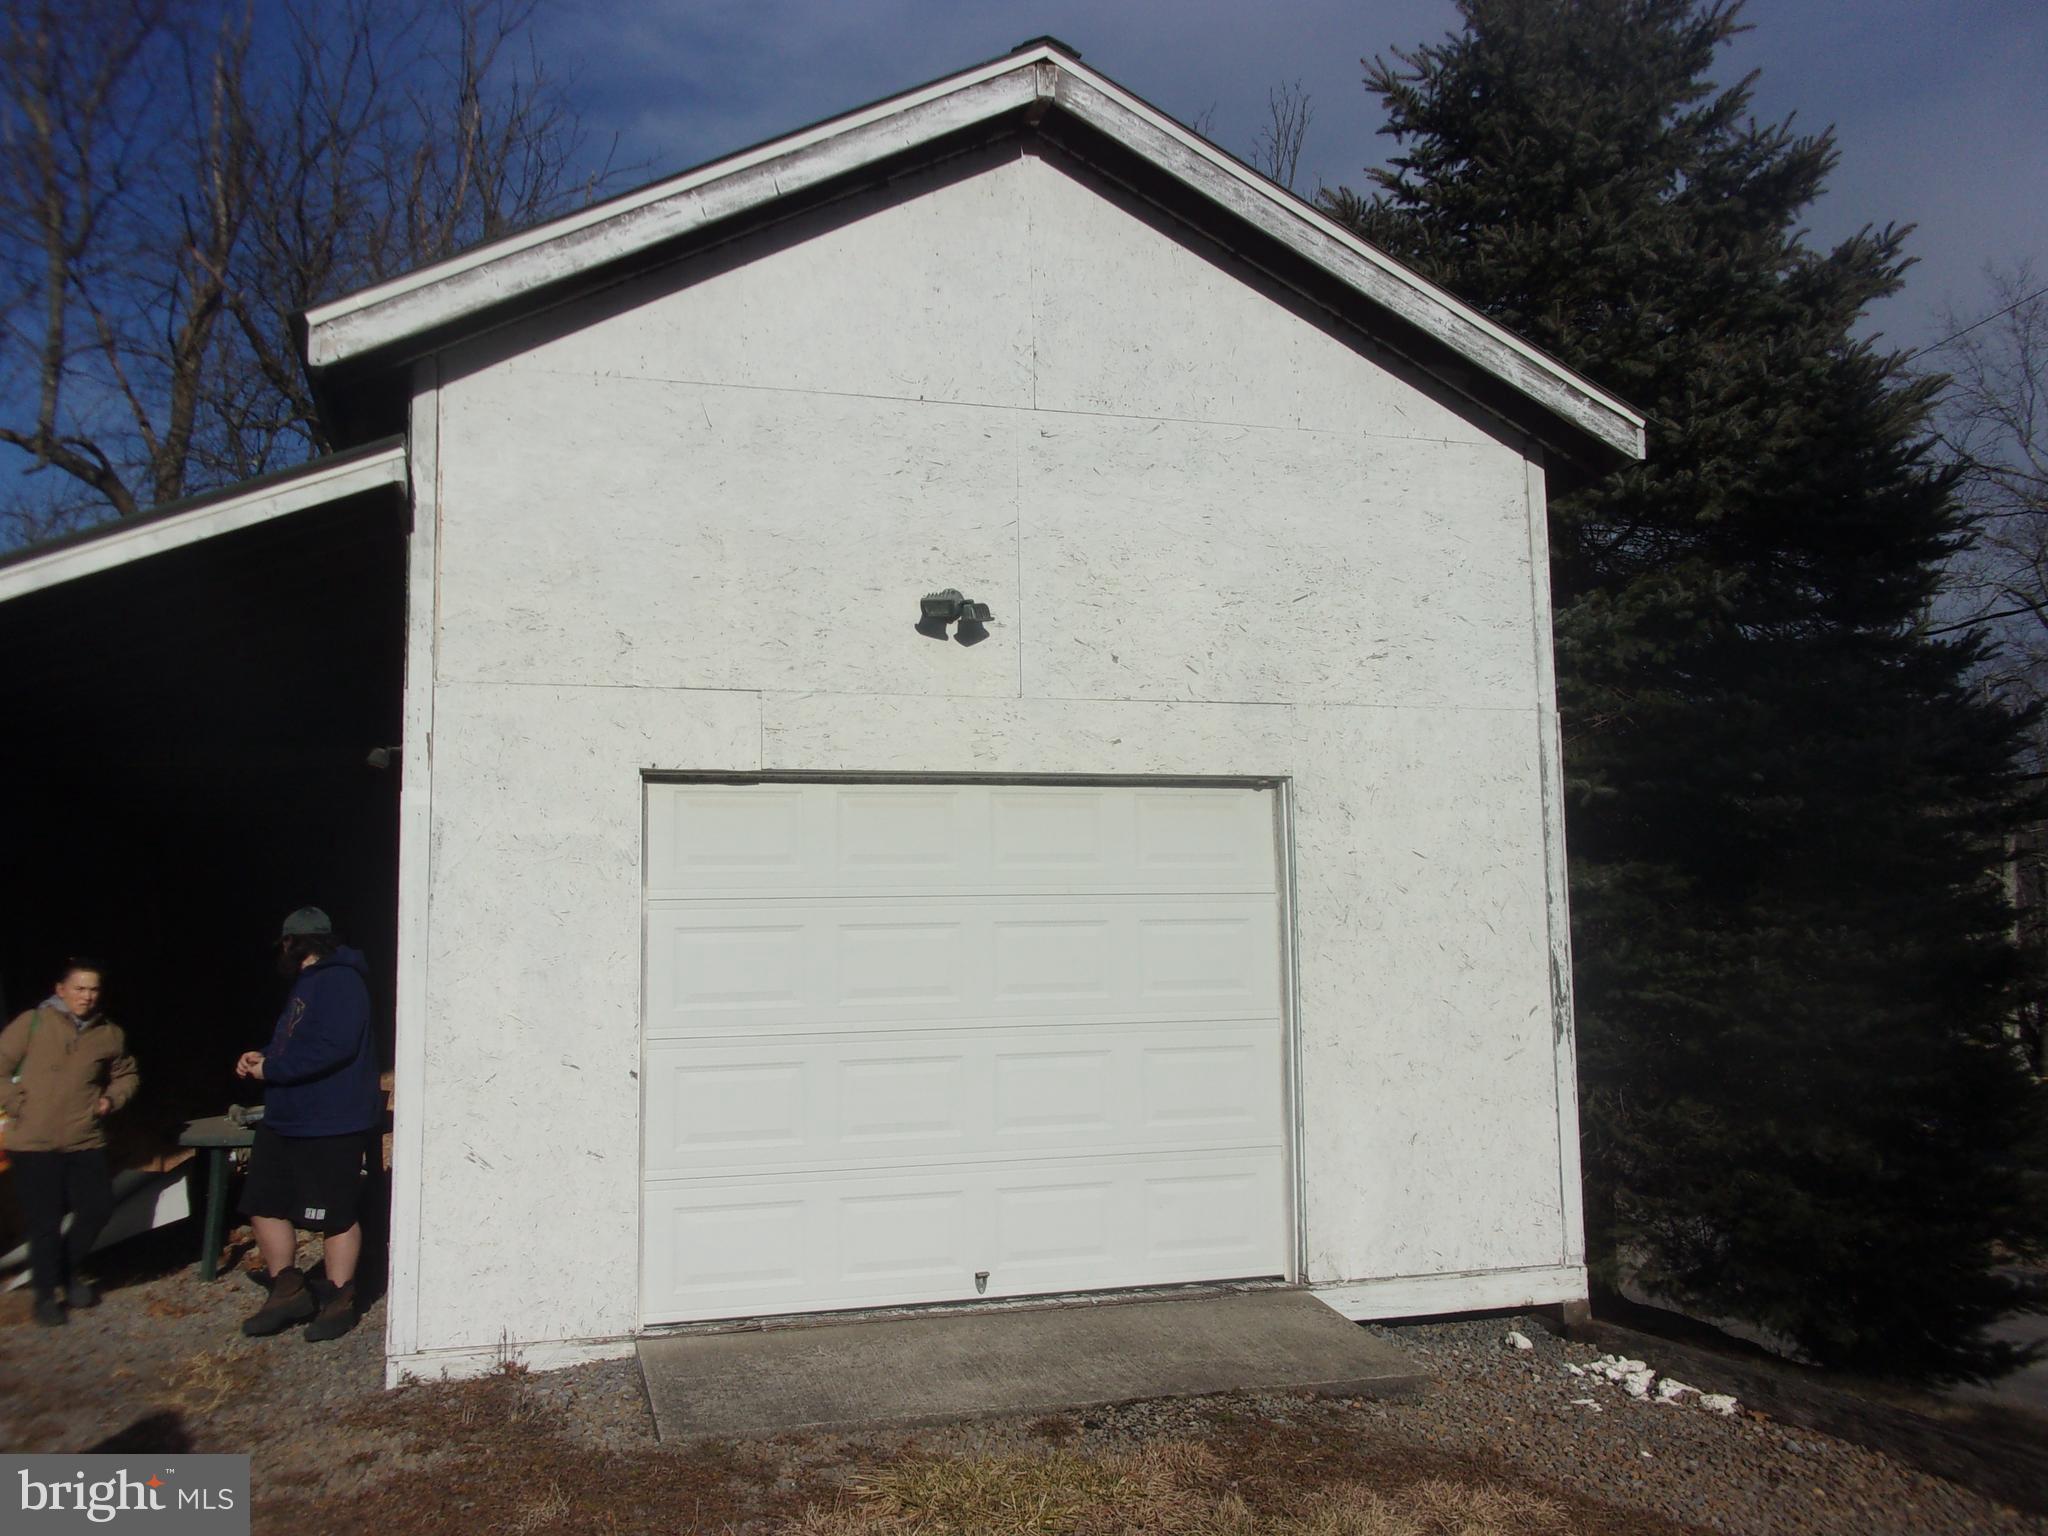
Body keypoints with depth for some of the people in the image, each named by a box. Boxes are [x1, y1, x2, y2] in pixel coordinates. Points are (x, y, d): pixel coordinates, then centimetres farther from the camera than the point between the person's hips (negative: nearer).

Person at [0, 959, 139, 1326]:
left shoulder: (110, 1034, 5)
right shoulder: (32, 1024, -4)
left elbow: (127, 1075, 20)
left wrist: (112, 1098, 2)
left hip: (86, 1141, 3)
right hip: (35, 1143, -3)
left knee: (97, 1208, 3)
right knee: (45, 1222, 2)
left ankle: (68, 1270, 29)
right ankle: (46, 1291, 21)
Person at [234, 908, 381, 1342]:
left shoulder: (338, 982, -17)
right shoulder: (308, 984, 18)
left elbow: (334, 1046, -28)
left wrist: (272, 1069, -20)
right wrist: (263, 1057, 7)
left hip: (330, 1125, -11)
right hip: (285, 1119, 11)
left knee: (335, 1215, 0)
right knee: (265, 1204, 12)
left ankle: (339, 1301, 11)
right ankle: (288, 1290, 23)